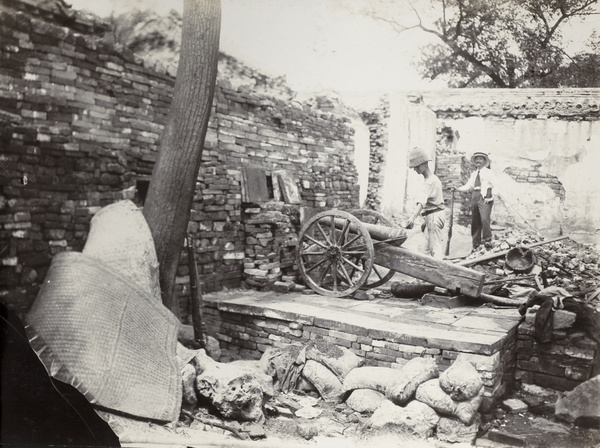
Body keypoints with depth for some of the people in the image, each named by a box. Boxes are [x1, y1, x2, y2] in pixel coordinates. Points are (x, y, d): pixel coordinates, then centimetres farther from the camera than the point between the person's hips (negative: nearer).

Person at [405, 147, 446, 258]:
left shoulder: (431, 181, -15)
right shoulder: (433, 179, 17)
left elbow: (421, 202, -31)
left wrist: (413, 217, -43)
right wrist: (426, 220, 21)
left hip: (434, 217, -10)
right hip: (432, 217, 10)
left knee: (435, 250, -10)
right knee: (424, 249, 10)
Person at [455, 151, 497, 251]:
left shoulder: (488, 172, 2)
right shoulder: (474, 174, 20)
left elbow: (495, 185, -5)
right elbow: (468, 186, 15)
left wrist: (491, 197, -12)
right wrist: (457, 189, 1)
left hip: (485, 198, -6)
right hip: (475, 197, 6)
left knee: (485, 219, -19)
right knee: (475, 221, 5)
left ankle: (487, 241, -11)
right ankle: (476, 244, 13)